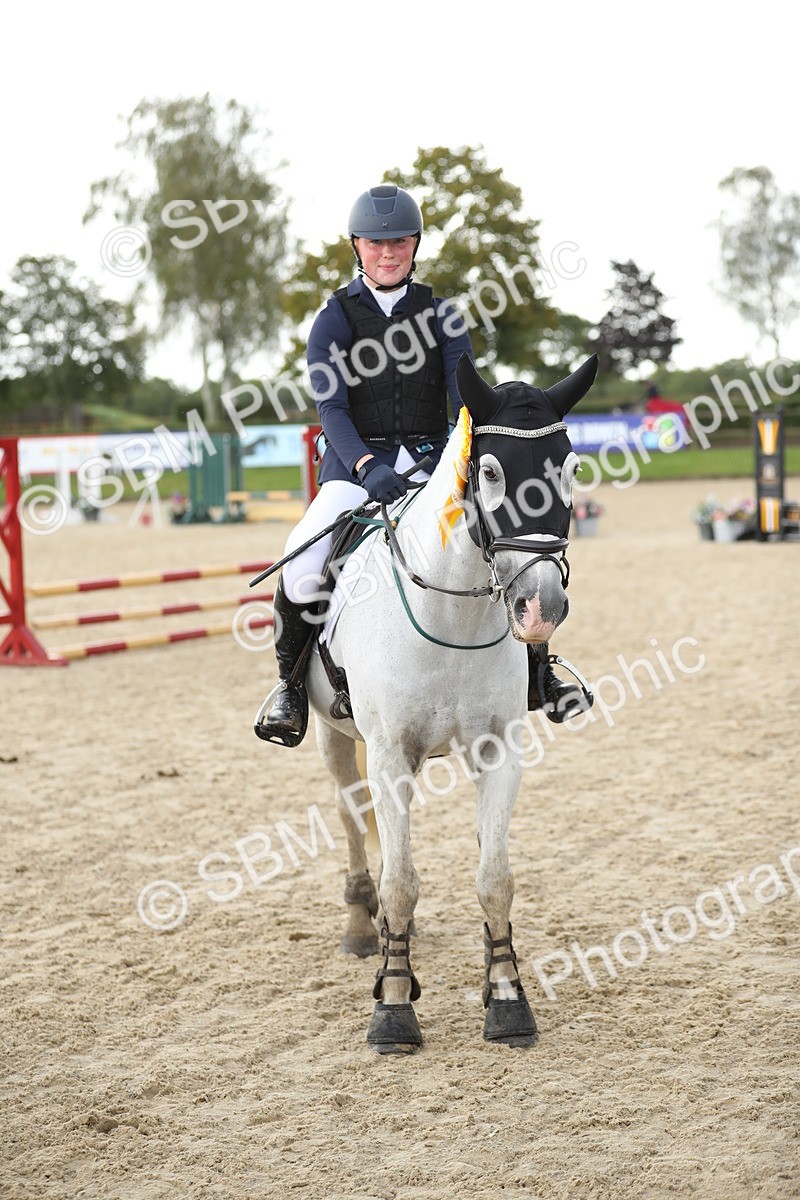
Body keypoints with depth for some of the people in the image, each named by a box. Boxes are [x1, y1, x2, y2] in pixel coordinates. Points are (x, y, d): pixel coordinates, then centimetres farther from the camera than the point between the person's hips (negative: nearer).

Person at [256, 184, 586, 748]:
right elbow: (331, 409, -10)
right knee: (302, 561, -28)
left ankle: (537, 673, 0)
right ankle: (291, 681, -4)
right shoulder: (334, 321, 3)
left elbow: (467, 396, 0)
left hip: (431, 460, 2)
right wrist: (367, 467, -28)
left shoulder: (440, 315, 9)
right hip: (356, 465, -2)